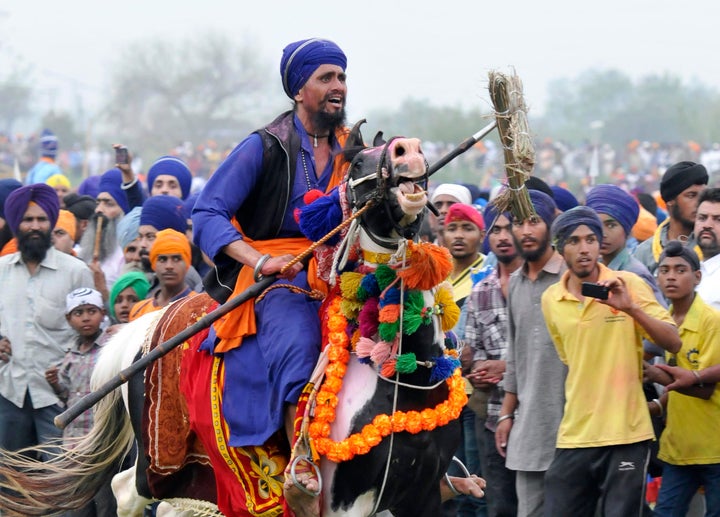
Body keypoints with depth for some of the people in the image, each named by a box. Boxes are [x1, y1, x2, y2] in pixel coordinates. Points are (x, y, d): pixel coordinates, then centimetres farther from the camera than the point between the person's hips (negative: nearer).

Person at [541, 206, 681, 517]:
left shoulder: (628, 285, -4)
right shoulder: (551, 300, 6)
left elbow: (673, 343, -10)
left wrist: (631, 308, -22)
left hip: (626, 433, -3)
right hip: (574, 436, 4)